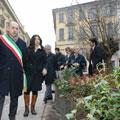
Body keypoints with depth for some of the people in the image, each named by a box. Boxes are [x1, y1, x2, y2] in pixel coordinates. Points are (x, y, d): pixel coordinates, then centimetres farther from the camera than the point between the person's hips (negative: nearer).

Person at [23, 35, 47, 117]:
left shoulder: (42, 51, 8)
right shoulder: (28, 49, 2)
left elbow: (44, 62, 8)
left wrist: (44, 68, -9)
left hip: (38, 73, 2)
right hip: (28, 72, -2)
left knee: (35, 90, 8)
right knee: (27, 89, -4)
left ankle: (33, 107, 20)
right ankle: (26, 108, 9)